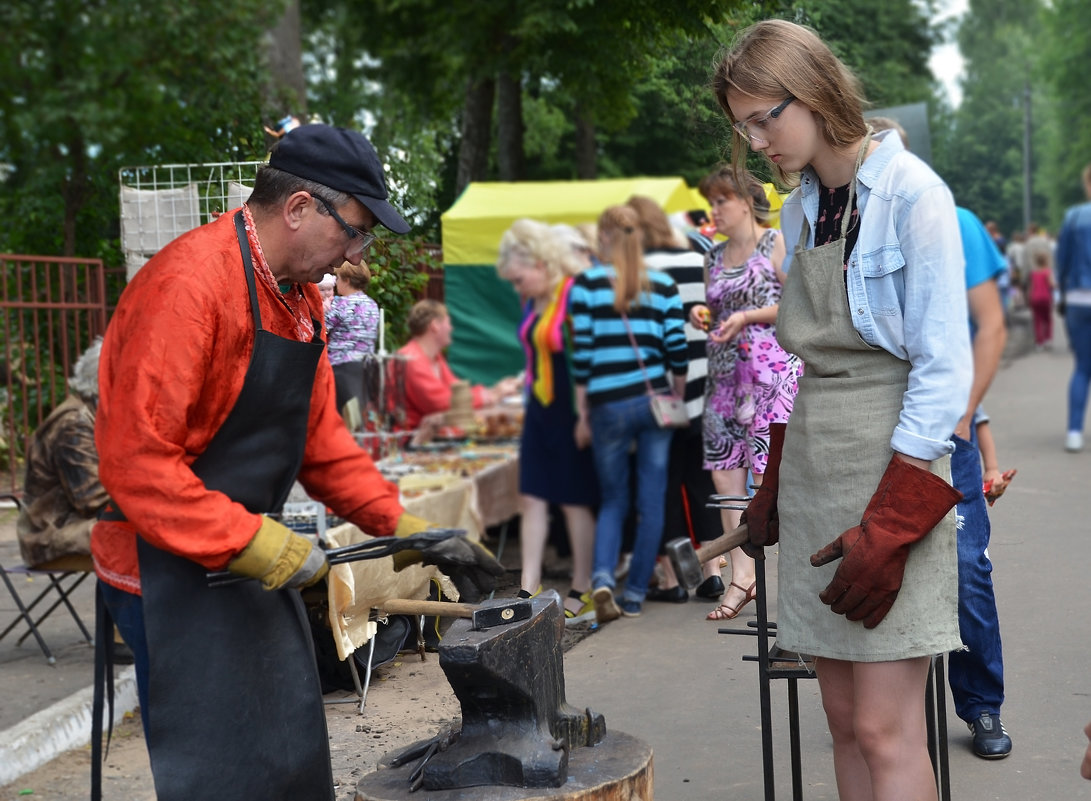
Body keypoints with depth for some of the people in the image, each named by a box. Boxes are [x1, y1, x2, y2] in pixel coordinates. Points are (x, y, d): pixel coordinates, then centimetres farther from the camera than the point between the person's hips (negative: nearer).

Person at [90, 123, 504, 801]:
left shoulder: (299, 297, 8)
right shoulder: (190, 283, -22)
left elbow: (320, 435, 14)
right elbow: (136, 461, -26)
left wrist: (407, 531, 6)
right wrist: (257, 545, -25)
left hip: (250, 560, 9)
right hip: (174, 570, -9)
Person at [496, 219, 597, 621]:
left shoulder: (575, 296, -16)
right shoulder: (532, 302, 9)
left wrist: (585, 415, -18)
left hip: (568, 412, -8)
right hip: (539, 411, 8)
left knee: (574, 501, 2)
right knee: (531, 498, 5)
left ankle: (582, 591, 14)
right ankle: (529, 590, 9)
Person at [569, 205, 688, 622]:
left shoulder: (586, 284, -2)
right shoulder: (663, 285, 4)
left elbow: (581, 353, -4)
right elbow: (677, 352, 3)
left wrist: (582, 414, 3)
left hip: (609, 406, -1)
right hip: (655, 400, 1)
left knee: (612, 500, 12)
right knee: (651, 502, 9)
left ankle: (602, 576, -10)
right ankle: (635, 595, 12)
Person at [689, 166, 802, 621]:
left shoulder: (775, 243, -1)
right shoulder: (715, 257, 19)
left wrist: (747, 316, -14)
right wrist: (704, 317, 5)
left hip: (770, 366, -7)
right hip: (725, 371, 7)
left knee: (771, 472, -11)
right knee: (724, 469, 0)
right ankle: (742, 574, 3)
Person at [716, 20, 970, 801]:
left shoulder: (912, 195, -9)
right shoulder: (800, 211, 13)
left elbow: (944, 371, -12)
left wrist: (891, 523, -17)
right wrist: (773, 487, 13)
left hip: (891, 465, -7)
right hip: (813, 468, 7)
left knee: (885, 730, -7)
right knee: (845, 722, 8)